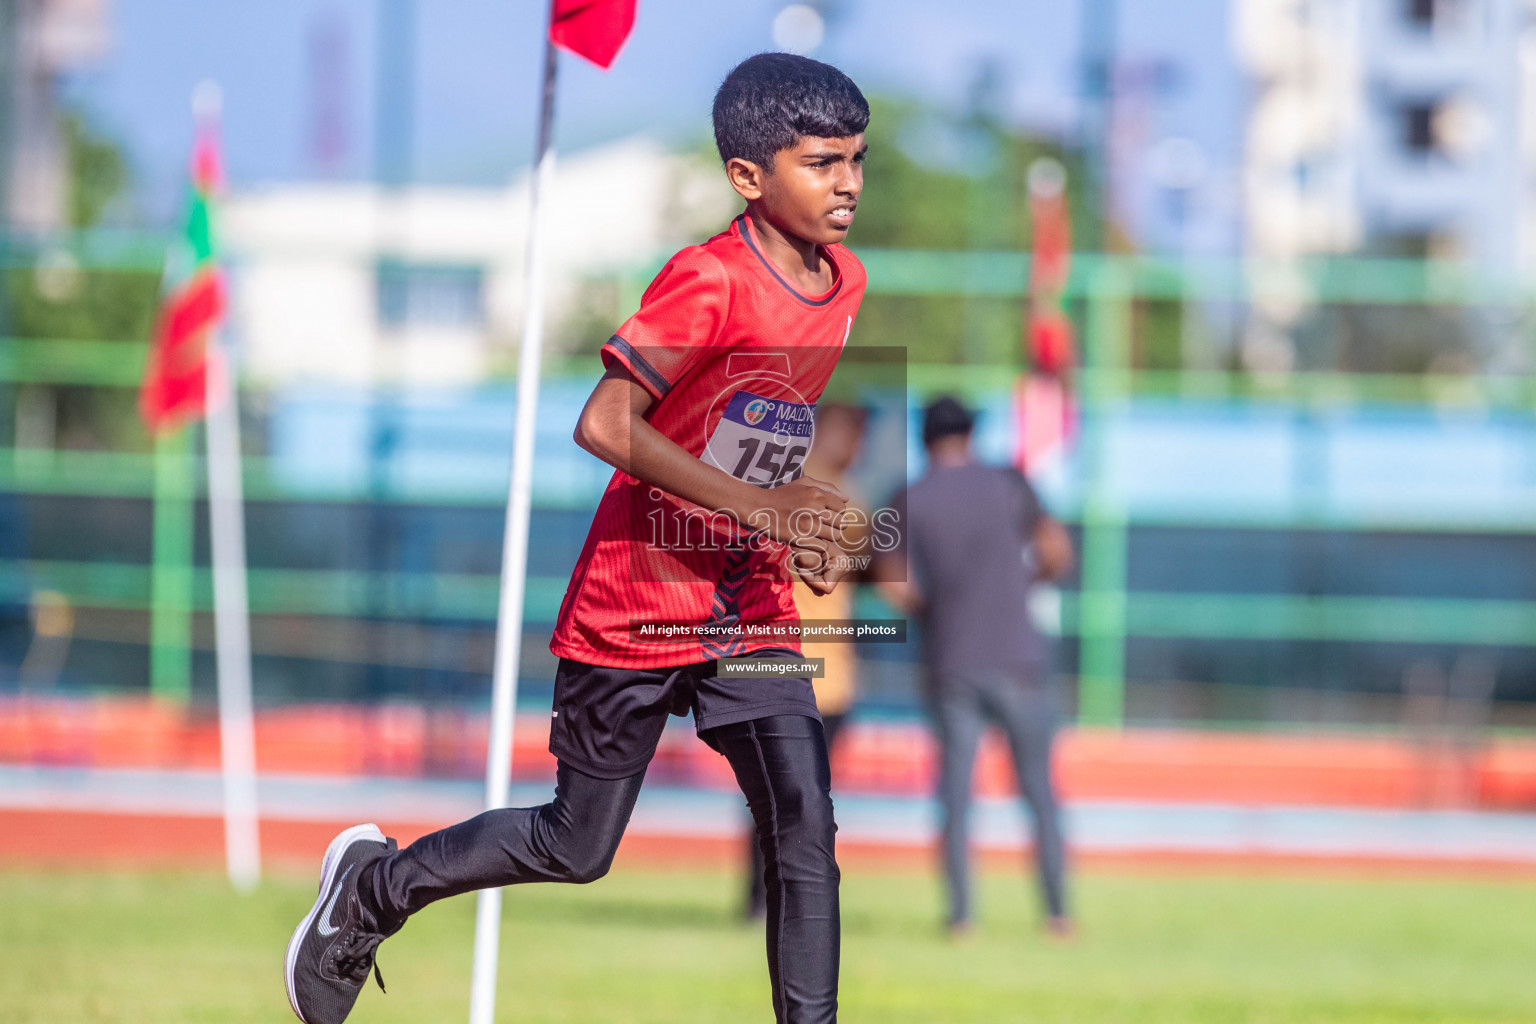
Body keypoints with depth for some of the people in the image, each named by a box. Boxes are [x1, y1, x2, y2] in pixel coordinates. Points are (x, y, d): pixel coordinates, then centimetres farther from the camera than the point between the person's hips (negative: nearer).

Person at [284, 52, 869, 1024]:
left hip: (747, 610, 6)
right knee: (577, 846, 7)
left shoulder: (843, 283, 3)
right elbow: (606, 424, -28)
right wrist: (758, 507, -29)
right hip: (636, 606, -6)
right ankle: (373, 886, 29)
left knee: (806, 830, -7)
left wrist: (803, 532, 5)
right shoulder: (709, 281, -21)